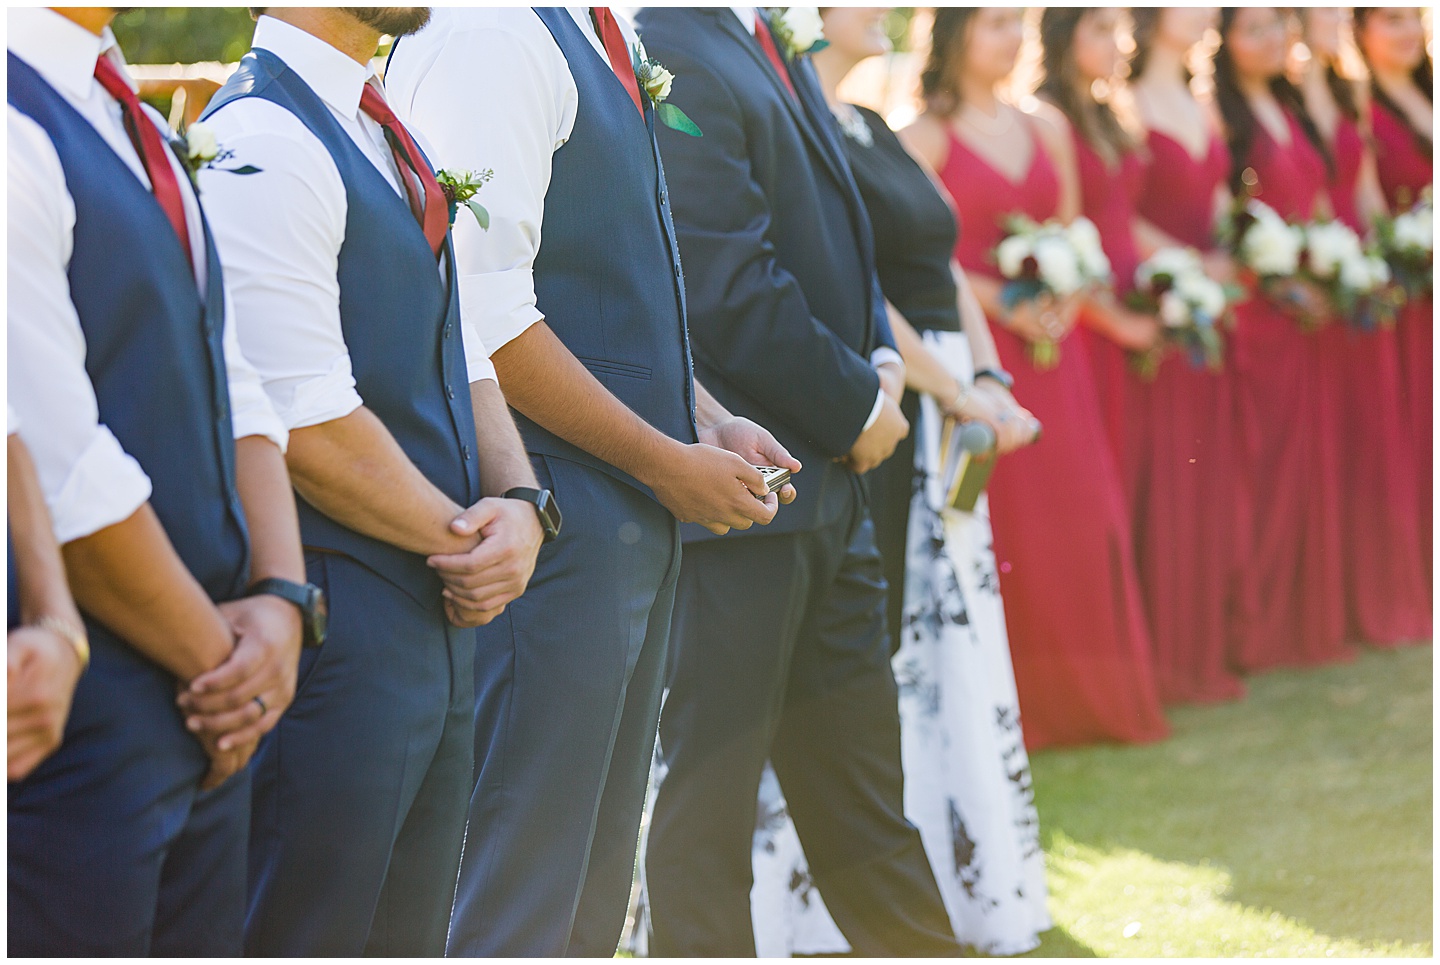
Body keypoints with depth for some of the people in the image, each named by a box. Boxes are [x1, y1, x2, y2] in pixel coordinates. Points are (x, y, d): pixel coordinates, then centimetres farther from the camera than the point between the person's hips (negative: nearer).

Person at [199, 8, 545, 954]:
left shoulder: (388, 138, 15)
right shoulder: (263, 144, -16)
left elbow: (460, 358, 17)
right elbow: (311, 429, -20)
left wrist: (518, 505, -2)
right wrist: (468, 539, -8)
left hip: (438, 615, 10)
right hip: (338, 627, -9)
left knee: (409, 937, 15)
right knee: (307, 935, -2)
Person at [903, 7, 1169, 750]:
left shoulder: (1044, 133, 15)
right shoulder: (927, 138, -3)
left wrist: (1066, 300, -2)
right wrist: (1002, 305, -16)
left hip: (1051, 345, 5)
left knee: (1077, 516, 2)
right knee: (999, 527, -6)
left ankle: (1086, 695, 10)